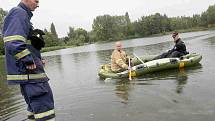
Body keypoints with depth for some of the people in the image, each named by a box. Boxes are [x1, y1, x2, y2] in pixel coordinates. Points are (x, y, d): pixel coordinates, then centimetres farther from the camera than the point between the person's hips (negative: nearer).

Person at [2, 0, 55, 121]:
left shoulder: (23, 15, 22)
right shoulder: (19, 13, -10)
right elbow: (13, 43, -24)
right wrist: (29, 61, -19)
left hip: (29, 70, 11)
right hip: (29, 71, -11)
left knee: (36, 106, 18)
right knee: (45, 106, -9)